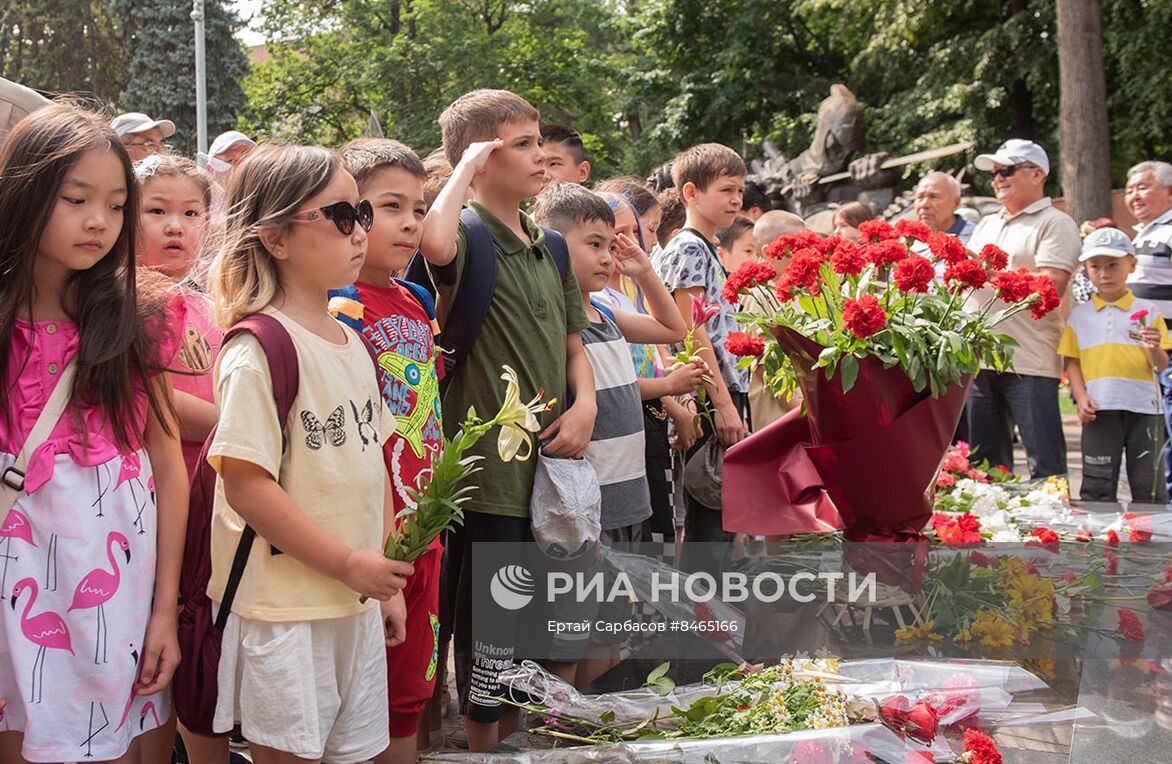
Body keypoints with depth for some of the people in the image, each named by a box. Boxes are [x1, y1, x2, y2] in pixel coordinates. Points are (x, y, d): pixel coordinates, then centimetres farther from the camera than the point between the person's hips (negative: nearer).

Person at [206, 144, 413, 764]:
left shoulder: (352, 344, 11)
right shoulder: (259, 351, -14)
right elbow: (246, 486, -19)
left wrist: (387, 582, 15)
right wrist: (349, 563, -16)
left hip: (358, 601, 8)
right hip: (284, 610, -7)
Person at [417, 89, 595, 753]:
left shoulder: (550, 248, 13)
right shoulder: (470, 238, -11)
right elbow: (435, 243, -37)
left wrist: (585, 404, 0)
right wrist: (466, 168, -21)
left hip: (551, 460, 8)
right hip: (490, 467, -8)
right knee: (490, 622, 2)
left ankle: (514, 732, 36)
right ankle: (483, 746, 17)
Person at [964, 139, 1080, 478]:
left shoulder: (1055, 223, -2)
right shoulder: (986, 225, 22)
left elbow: (1051, 286, -15)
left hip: (1029, 363, -7)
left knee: (1044, 462, -6)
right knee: (984, 460, 11)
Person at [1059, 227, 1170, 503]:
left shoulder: (1147, 311, 4)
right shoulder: (1080, 315, 8)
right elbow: (1072, 362, 7)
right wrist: (1081, 397, -7)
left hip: (1143, 407, -1)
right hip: (1100, 409, 1)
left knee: (1149, 485, 3)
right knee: (1097, 486, 3)